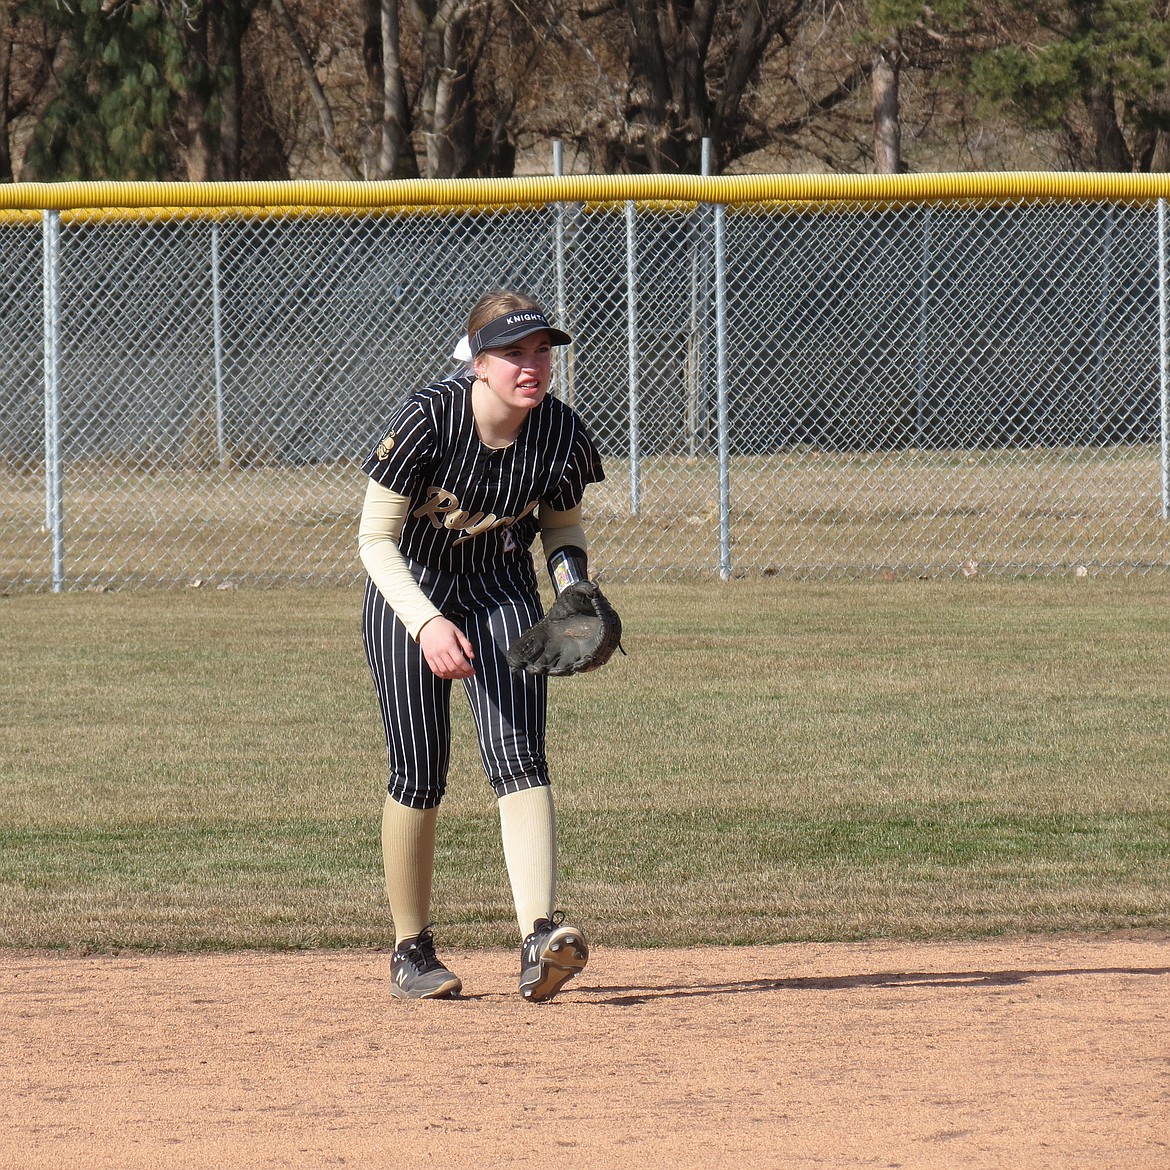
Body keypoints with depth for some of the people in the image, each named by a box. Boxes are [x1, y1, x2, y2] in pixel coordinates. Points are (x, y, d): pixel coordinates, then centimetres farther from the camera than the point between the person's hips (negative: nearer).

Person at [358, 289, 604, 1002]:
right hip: (410, 591, -2)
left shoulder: (562, 434, -16)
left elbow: (563, 526, 5)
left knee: (519, 757, -16)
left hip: (504, 590, 2)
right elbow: (376, 538, -21)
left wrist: (574, 594, -15)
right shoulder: (429, 419, -26)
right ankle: (412, 951, 15)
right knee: (420, 774, -2)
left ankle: (540, 940, -29)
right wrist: (427, 624, -34)